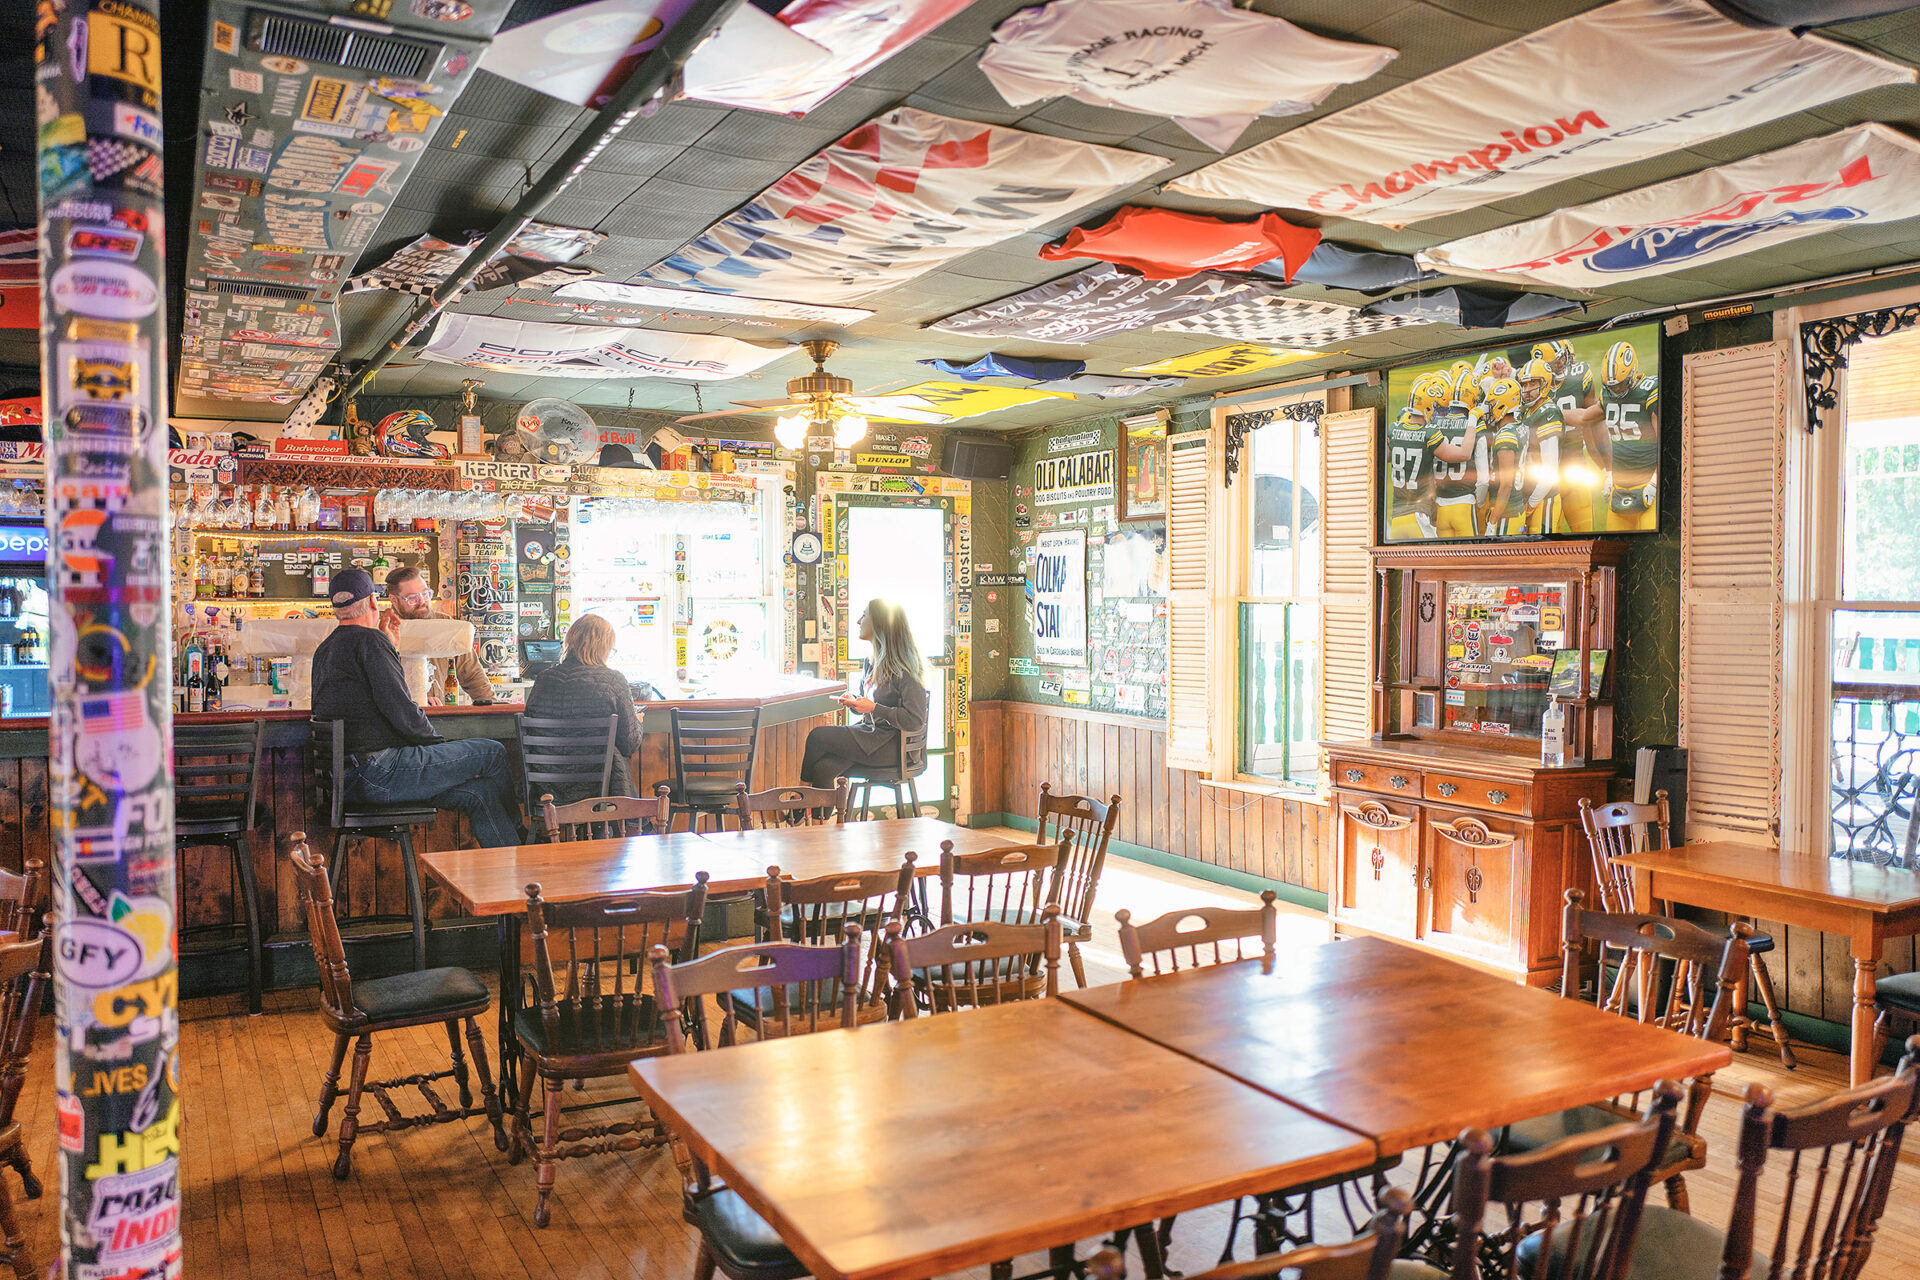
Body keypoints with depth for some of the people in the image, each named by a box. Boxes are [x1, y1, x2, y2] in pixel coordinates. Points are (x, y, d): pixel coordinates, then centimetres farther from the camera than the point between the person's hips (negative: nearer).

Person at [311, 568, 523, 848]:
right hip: (380, 772, -10)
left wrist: (392, 650, 29)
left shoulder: (324, 650, 20)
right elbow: (398, 708, -17)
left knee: (479, 793, 8)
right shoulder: (369, 640, -10)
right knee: (493, 753, 1)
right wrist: (437, 743, -1)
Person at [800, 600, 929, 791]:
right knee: (823, 768, -16)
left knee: (817, 736, -11)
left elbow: (915, 721, -21)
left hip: (892, 746, -8)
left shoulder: (903, 669, -15)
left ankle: (804, 787, 12)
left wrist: (874, 708, -21)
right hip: (872, 734, 8)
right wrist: (854, 703, 2)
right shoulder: (872, 661, 14)